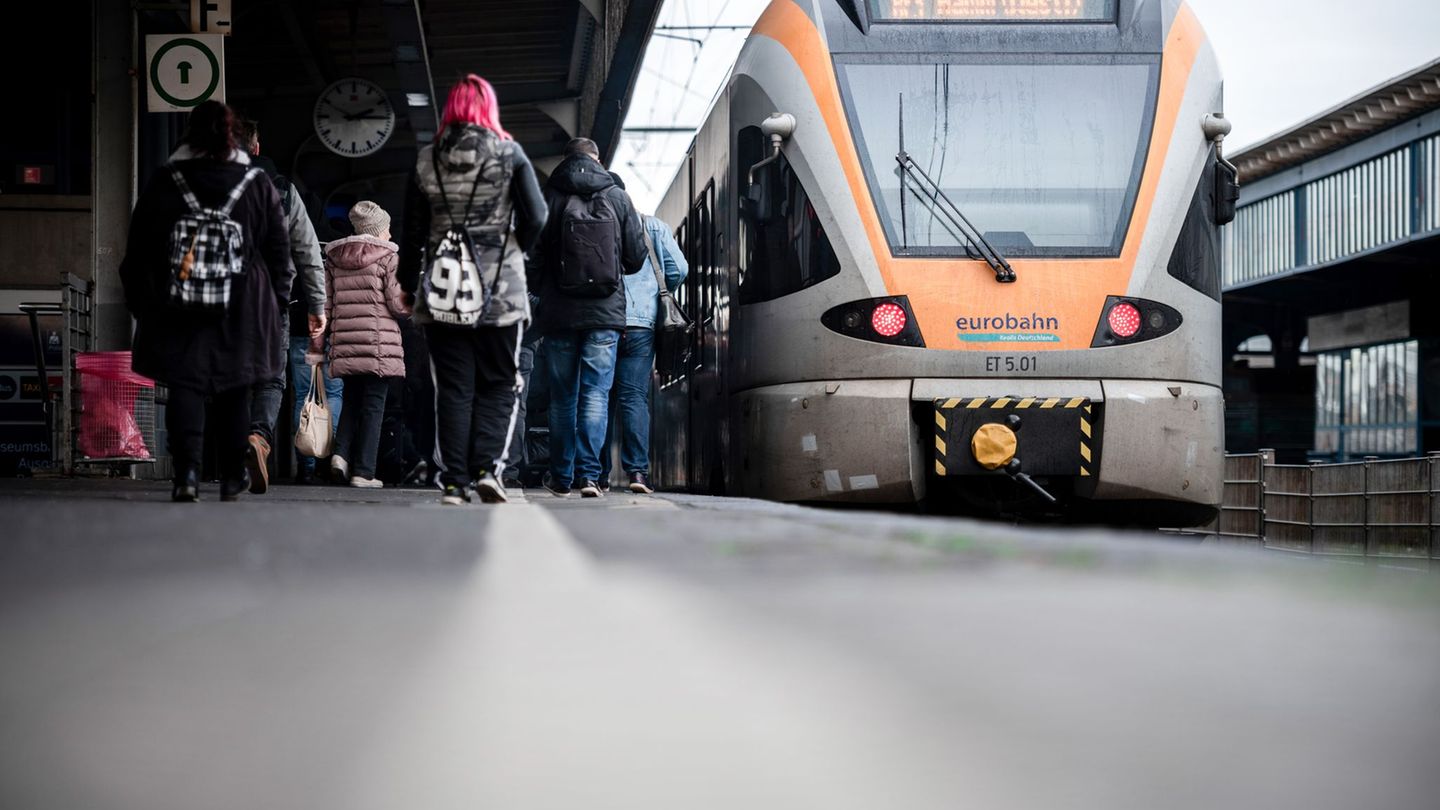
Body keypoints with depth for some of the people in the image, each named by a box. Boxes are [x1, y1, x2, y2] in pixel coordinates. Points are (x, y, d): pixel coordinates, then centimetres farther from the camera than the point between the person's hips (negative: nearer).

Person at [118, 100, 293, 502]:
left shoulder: (163, 182, 3)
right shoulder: (258, 184, 3)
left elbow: (138, 247, 7)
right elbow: (279, 248, 7)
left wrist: (138, 300, 14)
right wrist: (276, 299, 16)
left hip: (179, 307, -1)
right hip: (242, 310, 1)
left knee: (185, 386, -1)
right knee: (233, 392, 11)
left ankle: (187, 471, -19)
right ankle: (233, 476, 17)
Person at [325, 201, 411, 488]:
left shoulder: (334, 258, 12)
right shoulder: (388, 257, -3)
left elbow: (325, 301, 10)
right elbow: (399, 305, -8)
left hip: (344, 343, 5)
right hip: (378, 344, -4)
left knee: (352, 400, 16)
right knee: (373, 405, 0)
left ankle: (341, 452, -6)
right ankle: (363, 472, -2)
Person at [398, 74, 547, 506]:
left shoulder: (427, 160, 5)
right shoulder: (509, 154, -1)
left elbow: (413, 228, 6)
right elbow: (536, 218, -6)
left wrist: (408, 284, 14)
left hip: (443, 292, 2)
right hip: (500, 290, -2)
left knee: (452, 389, 5)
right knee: (498, 386, 7)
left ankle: (453, 481, 0)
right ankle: (487, 467, -10)